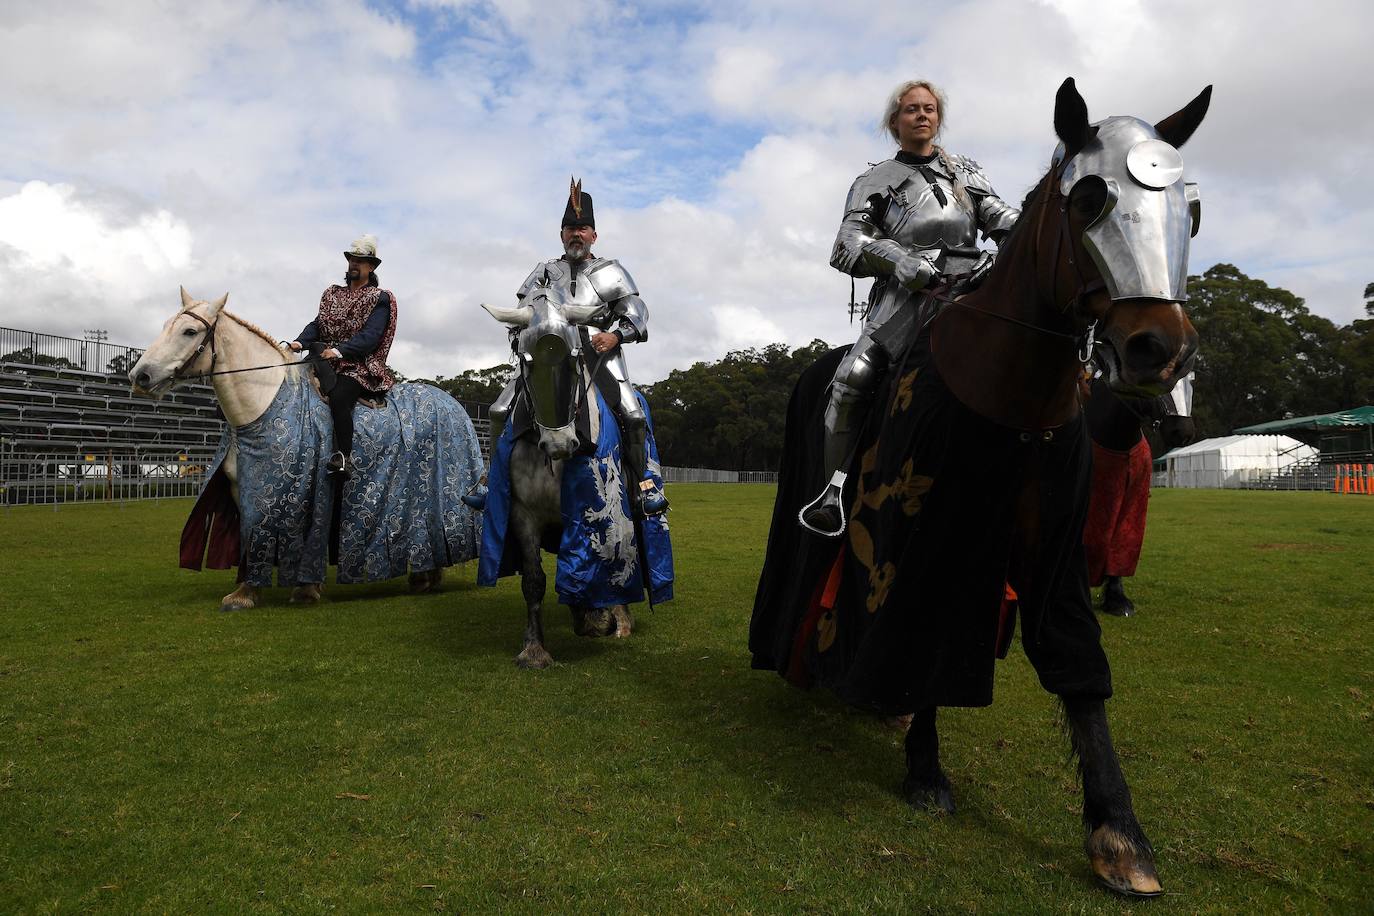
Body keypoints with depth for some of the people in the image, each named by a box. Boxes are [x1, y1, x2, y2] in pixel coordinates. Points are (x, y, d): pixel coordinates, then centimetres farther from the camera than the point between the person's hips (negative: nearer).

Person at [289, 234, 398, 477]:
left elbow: (370, 335, -12)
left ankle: (344, 457, -25)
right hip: (327, 363, 7)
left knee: (338, 397, -32)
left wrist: (340, 350, -26)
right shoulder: (333, 294, 22)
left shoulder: (379, 298, 2)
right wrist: (301, 342, -9)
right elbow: (317, 324, 13)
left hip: (360, 365, -7)